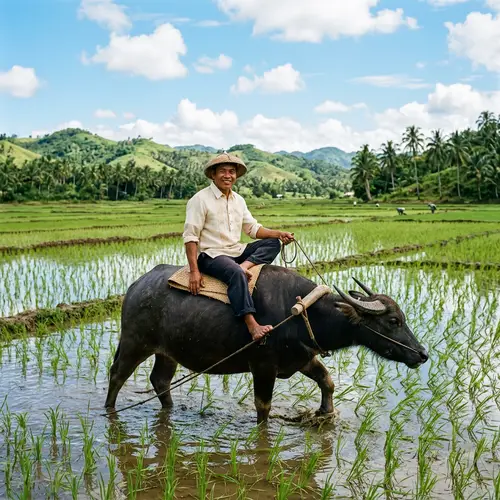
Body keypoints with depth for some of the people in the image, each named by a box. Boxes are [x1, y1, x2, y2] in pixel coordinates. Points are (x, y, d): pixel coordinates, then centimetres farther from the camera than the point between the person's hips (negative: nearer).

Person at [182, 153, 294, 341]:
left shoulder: (238, 200, 14)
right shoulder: (200, 199, -8)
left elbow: (253, 228, 16)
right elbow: (190, 236, -12)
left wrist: (278, 233, -3)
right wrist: (194, 271, -21)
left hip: (237, 252, 8)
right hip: (211, 255, -8)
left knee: (273, 243, -2)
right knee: (236, 274, -36)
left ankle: (245, 266, -27)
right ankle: (252, 325, -43)